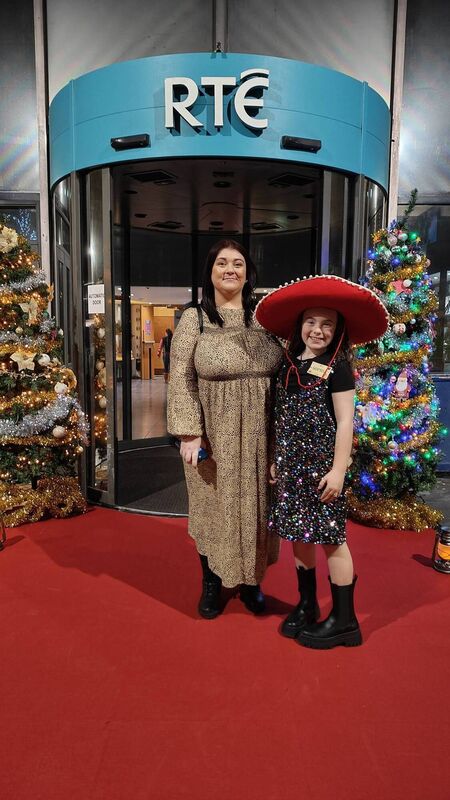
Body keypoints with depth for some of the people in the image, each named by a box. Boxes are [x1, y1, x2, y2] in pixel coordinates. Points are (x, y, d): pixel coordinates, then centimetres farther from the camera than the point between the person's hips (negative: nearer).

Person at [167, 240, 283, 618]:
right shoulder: (193, 319, -2)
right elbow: (182, 380, -7)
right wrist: (190, 434, -15)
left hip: (258, 436, 3)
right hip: (213, 435, -2)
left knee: (255, 507, 12)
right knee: (213, 508, 9)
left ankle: (251, 581, 33)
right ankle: (212, 582, 30)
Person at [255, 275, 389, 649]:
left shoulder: (337, 367, -8)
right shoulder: (289, 365, 8)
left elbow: (345, 422, -10)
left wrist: (338, 469, -15)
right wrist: (277, 460, 13)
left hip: (322, 465, -6)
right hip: (292, 464, 6)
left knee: (331, 537, 1)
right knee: (300, 534, 14)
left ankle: (345, 621, 15)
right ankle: (307, 606, 31)